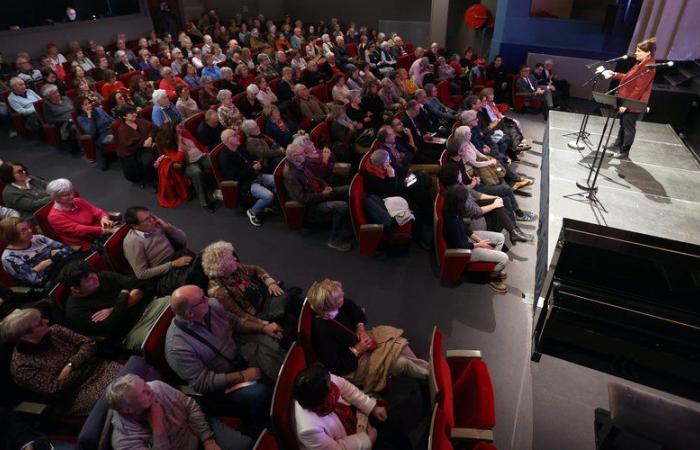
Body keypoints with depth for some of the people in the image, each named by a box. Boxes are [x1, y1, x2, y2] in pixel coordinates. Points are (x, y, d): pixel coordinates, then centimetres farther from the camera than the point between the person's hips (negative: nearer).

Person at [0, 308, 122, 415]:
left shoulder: (54, 330, 0)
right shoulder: (21, 367, -13)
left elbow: (89, 343, -2)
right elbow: (55, 390, -16)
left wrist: (71, 364, -14)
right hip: (77, 394, -5)